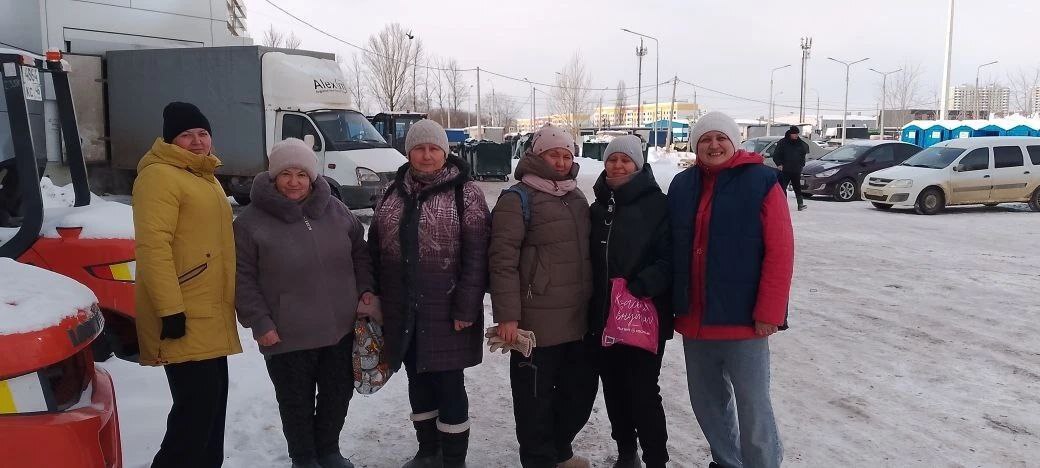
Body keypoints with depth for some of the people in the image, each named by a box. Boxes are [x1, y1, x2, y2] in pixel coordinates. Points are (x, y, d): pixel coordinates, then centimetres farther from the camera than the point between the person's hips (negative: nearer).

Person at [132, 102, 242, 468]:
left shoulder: (205, 178, 19)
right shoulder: (160, 176, -12)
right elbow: (153, 246, -21)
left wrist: (228, 302, 23)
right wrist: (170, 310, -26)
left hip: (211, 318, 10)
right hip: (184, 320, -10)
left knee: (213, 402, 17)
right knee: (196, 408, -8)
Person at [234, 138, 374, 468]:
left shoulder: (335, 210, 3)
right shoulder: (251, 221, -8)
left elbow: (359, 252, 14)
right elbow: (243, 278, -7)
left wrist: (365, 289, 3)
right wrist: (259, 322, -11)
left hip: (341, 329, 4)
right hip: (287, 337, -4)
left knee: (338, 393, 18)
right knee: (298, 403, 12)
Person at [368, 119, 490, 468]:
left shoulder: (465, 193, -7)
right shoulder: (394, 193, 9)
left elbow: (475, 256, -12)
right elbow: (375, 248, 13)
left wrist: (465, 308, -17)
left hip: (445, 311, -5)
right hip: (403, 311, 5)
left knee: (448, 384, 3)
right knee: (418, 381, 17)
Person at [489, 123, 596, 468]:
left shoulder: (577, 197, 14)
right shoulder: (518, 198, -9)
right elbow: (503, 260, -15)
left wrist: (593, 303, 23)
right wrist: (507, 315, -20)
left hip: (578, 320, 8)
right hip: (537, 322, -8)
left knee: (580, 389, 18)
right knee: (536, 398, 3)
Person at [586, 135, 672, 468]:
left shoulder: (658, 204, -6)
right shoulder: (598, 207, 12)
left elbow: (669, 258, -12)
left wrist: (639, 288, -24)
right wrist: (591, 306, 8)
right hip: (602, 315, 6)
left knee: (642, 391, -4)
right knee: (614, 388, 14)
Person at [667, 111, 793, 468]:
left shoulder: (761, 182, -8)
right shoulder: (682, 185, 8)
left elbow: (780, 252, -11)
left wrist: (768, 313, -14)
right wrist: (675, 303, 9)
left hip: (743, 318, -5)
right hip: (694, 318, 6)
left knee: (752, 405, 2)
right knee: (706, 400, 18)